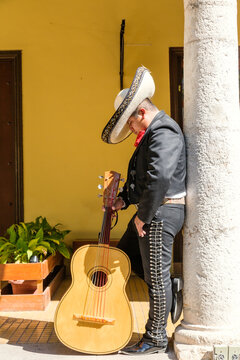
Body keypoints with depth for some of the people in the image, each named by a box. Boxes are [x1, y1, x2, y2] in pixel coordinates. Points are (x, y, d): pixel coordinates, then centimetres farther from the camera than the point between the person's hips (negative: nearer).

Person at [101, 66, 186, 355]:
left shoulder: (163, 132, -18)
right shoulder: (150, 134, 17)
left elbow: (159, 177, -31)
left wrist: (143, 217, -23)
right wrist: (124, 198, 11)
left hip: (161, 212, -11)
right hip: (149, 210, 11)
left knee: (156, 275, -1)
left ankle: (156, 339, 12)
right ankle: (172, 290, 29)